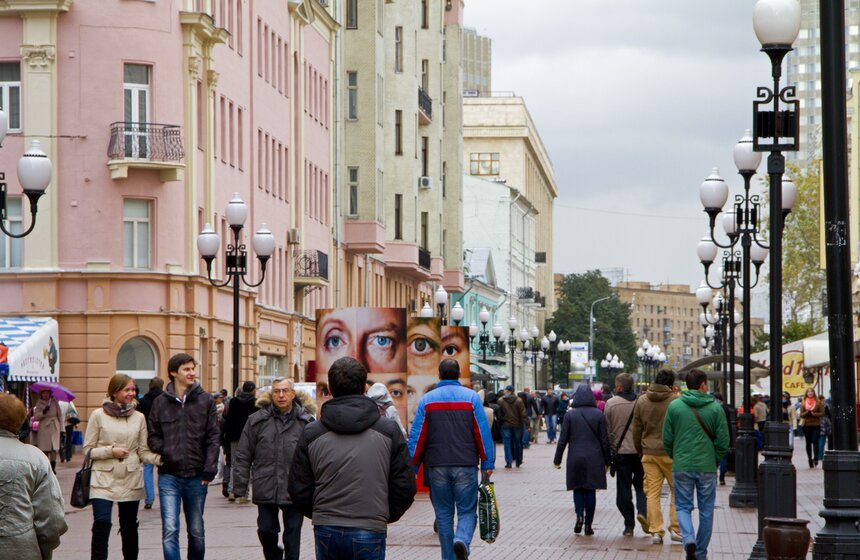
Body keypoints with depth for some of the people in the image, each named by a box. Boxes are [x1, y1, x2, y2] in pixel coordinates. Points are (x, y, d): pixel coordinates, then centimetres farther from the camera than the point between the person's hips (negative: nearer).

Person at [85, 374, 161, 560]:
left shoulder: (139, 418, 7)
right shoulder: (98, 415, 0)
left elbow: (143, 452, 6)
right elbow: (88, 449, 1)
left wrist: (160, 458, -13)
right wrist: (111, 451, -14)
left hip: (131, 480, 3)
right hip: (104, 480, -3)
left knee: (129, 527, 9)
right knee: (102, 524, -15)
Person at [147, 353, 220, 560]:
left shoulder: (205, 400, 2)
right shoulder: (160, 402, 3)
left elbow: (212, 437, 0)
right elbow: (153, 436, 8)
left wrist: (209, 469, -7)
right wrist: (165, 453, -10)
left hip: (196, 476, 1)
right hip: (169, 476, -1)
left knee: (197, 531, 12)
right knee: (170, 530, -11)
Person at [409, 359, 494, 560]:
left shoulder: (427, 400, 4)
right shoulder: (471, 397, 1)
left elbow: (417, 436, 2)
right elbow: (483, 433, -2)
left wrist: (412, 467, 7)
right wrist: (488, 464, 3)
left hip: (437, 466, 1)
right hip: (466, 466, -1)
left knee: (443, 514, 11)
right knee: (467, 511, 4)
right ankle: (462, 540, -25)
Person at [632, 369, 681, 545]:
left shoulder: (641, 401, 5)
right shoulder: (675, 401, -9)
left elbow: (636, 429, 10)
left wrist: (639, 450, 21)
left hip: (649, 453, 3)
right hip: (670, 453, -3)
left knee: (652, 493, 5)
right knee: (677, 490, 10)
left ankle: (655, 531, 2)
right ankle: (675, 528, 6)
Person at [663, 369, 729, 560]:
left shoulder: (674, 406, -3)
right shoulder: (715, 408, -5)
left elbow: (667, 439, 0)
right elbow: (723, 441, -5)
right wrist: (714, 460, 11)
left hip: (682, 466, 0)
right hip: (707, 467, 0)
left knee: (683, 506, 10)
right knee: (706, 511, 11)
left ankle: (689, 539, -15)